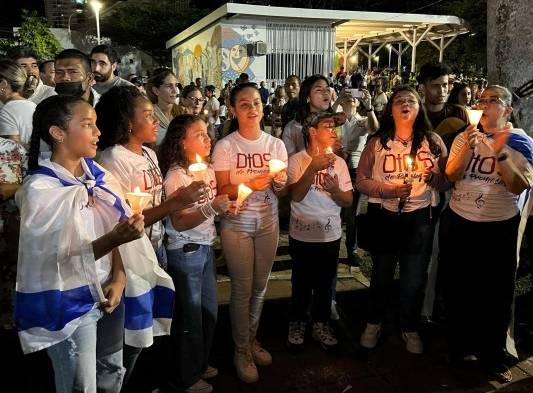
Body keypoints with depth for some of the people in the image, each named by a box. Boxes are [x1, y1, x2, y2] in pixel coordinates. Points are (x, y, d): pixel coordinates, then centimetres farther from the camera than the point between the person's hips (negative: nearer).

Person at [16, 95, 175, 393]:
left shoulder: (97, 175, 1)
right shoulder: (40, 189, -16)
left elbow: (117, 229, 2)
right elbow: (55, 261, -18)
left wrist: (119, 278, -12)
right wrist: (111, 240, -32)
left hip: (109, 293, 6)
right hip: (69, 304, -5)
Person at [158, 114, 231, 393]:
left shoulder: (208, 170, 6)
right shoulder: (176, 176, -17)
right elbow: (179, 223, -22)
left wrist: (225, 208, 0)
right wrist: (212, 208, -32)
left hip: (206, 247, 7)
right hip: (185, 252, -7)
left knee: (209, 310, 17)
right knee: (190, 314, 7)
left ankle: (200, 364, 39)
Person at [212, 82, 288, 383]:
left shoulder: (276, 144, 1)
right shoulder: (225, 146, -9)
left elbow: (281, 192, 3)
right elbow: (222, 191, -10)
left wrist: (280, 183, -20)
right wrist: (250, 184, -25)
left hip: (268, 224, 4)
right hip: (237, 226, -3)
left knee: (260, 286, 14)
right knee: (242, 288, 4)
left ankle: (252, 339, 35)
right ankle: (241, 349, 23)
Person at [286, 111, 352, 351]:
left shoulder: (338, 162, 2)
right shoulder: (297, 160, -7)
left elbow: (348, 201, 1)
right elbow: (295, 195, -17)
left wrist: (335, 190, -20)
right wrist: (312, 168, -25)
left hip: (330, 234, 3)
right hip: (302, 234, -3)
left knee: (325, 282, 13)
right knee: (302, 283, 11)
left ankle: (321, 324, 32)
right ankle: (297, 323, 31)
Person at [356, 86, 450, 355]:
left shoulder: (433, 141, -1)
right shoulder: (376, 142, -3)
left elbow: (446, 183, 3)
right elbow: (361, 181, -4)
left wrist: (432, 176, -18)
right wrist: (387, 189, -19)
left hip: (419, 218, 1)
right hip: (382, 216, 0)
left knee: (414, 279, 10)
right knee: (381, 274, 16)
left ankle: (410, 328, 34)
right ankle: (374, 323, 38)